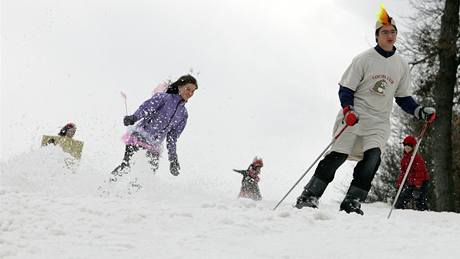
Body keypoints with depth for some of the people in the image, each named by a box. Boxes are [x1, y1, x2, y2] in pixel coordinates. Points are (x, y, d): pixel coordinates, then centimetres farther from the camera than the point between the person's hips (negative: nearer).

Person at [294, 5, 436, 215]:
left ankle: (352, 202, -13)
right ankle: (309, 196, -1)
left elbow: (403, 98, 18)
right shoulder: (364, 59, -2)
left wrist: (420, 112, 2)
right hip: (354, 116, -3)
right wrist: (348, 110, -19)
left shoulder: (401, 65, 11)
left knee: (372, 159, -17)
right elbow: (345, 89, -2)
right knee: (337, 156, -9)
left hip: (379, 122, 3)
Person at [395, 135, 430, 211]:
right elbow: (402, 172, 18)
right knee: (401, 201, 7)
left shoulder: (417, 157, -15)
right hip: (410, 183, 8)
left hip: (421, 183, -8)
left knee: (420, 204, -16)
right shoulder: (404, 158, 11)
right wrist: (399, 184, 14)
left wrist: (417, 187, -25)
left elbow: (419, 172, -20)